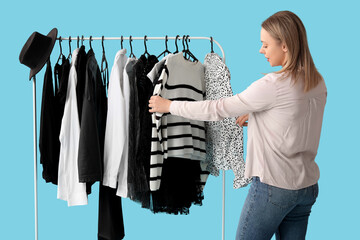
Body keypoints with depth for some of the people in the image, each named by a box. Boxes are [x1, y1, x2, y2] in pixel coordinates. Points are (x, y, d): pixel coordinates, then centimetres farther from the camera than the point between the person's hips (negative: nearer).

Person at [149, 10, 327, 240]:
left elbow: (218, 109, -16)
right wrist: (256, 116, 8)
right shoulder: (318, 83, 3)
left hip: (273, 187, -8)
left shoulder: (274, 85, -21)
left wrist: (169, 105, -5)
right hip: (308, 186, 8)